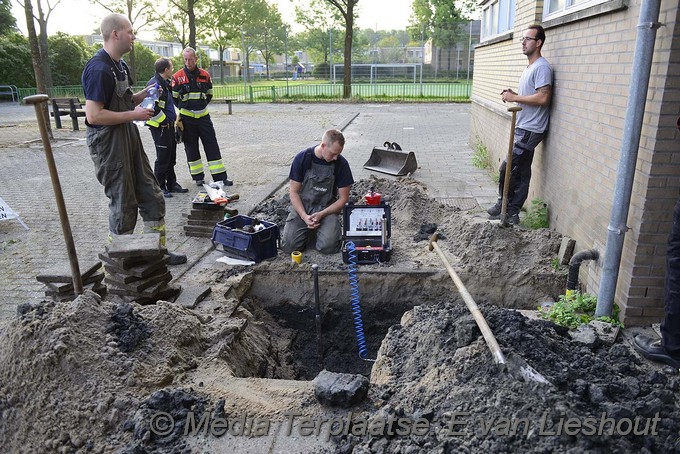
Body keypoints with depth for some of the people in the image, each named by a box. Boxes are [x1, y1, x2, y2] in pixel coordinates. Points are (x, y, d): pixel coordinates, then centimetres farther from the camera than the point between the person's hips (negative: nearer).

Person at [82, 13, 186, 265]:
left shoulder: (119, 64, 12)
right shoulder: (99, 69, -18)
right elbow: (93, 115, -24)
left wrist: (142, 95, 5)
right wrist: (134, 114, -18)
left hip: (130, 139, 10)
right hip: (108, 145, -9)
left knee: (152, 197, 11)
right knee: (123, 206, 0)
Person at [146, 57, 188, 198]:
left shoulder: (165, 83, 16)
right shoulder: (154, 84, -17)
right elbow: (153, 107, -27)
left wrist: (173, 117, 16)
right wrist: (164, 121, -20)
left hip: (168, 125, 10)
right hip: (160, 127, -10)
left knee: (171, 156, 15)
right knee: (163, 157, -4)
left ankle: (172, 184, 25)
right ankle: (160, 187, 6)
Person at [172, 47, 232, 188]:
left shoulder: (205, 75, 5)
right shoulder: (177, 77, -2)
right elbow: (174, 98, 5)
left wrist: (201, 105, 7)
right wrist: (184, 109, 3)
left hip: (203, 116, 2)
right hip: (187, 118, -1)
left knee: (212, 146, 0)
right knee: (191, 148, 5)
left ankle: (220, 177, 3)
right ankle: (198, 177, 16)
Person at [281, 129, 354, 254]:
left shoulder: (341, 164, -9)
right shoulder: (302, 158, -10)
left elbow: (343, 198, -4)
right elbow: (294, 192, -5)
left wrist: (321, 215, -17)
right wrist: (304, 217, -20)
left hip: (327, 209, 0)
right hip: (302, 207, 1)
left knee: (328, 247, -24)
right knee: (289, 245, -17)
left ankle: (320, 229, 10)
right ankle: (308, 230, 14)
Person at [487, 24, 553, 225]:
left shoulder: (541, 67, -13)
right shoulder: (530, 67, 20)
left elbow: (543, 98, -23)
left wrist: (515, 98, -16)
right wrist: (513, 95, 8)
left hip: (530, 130, -10)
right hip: (524, 127, 10)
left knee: (507, 168, -9)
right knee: (520, 172, 10)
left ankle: (505, 208, 7)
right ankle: (511, 213, 15)